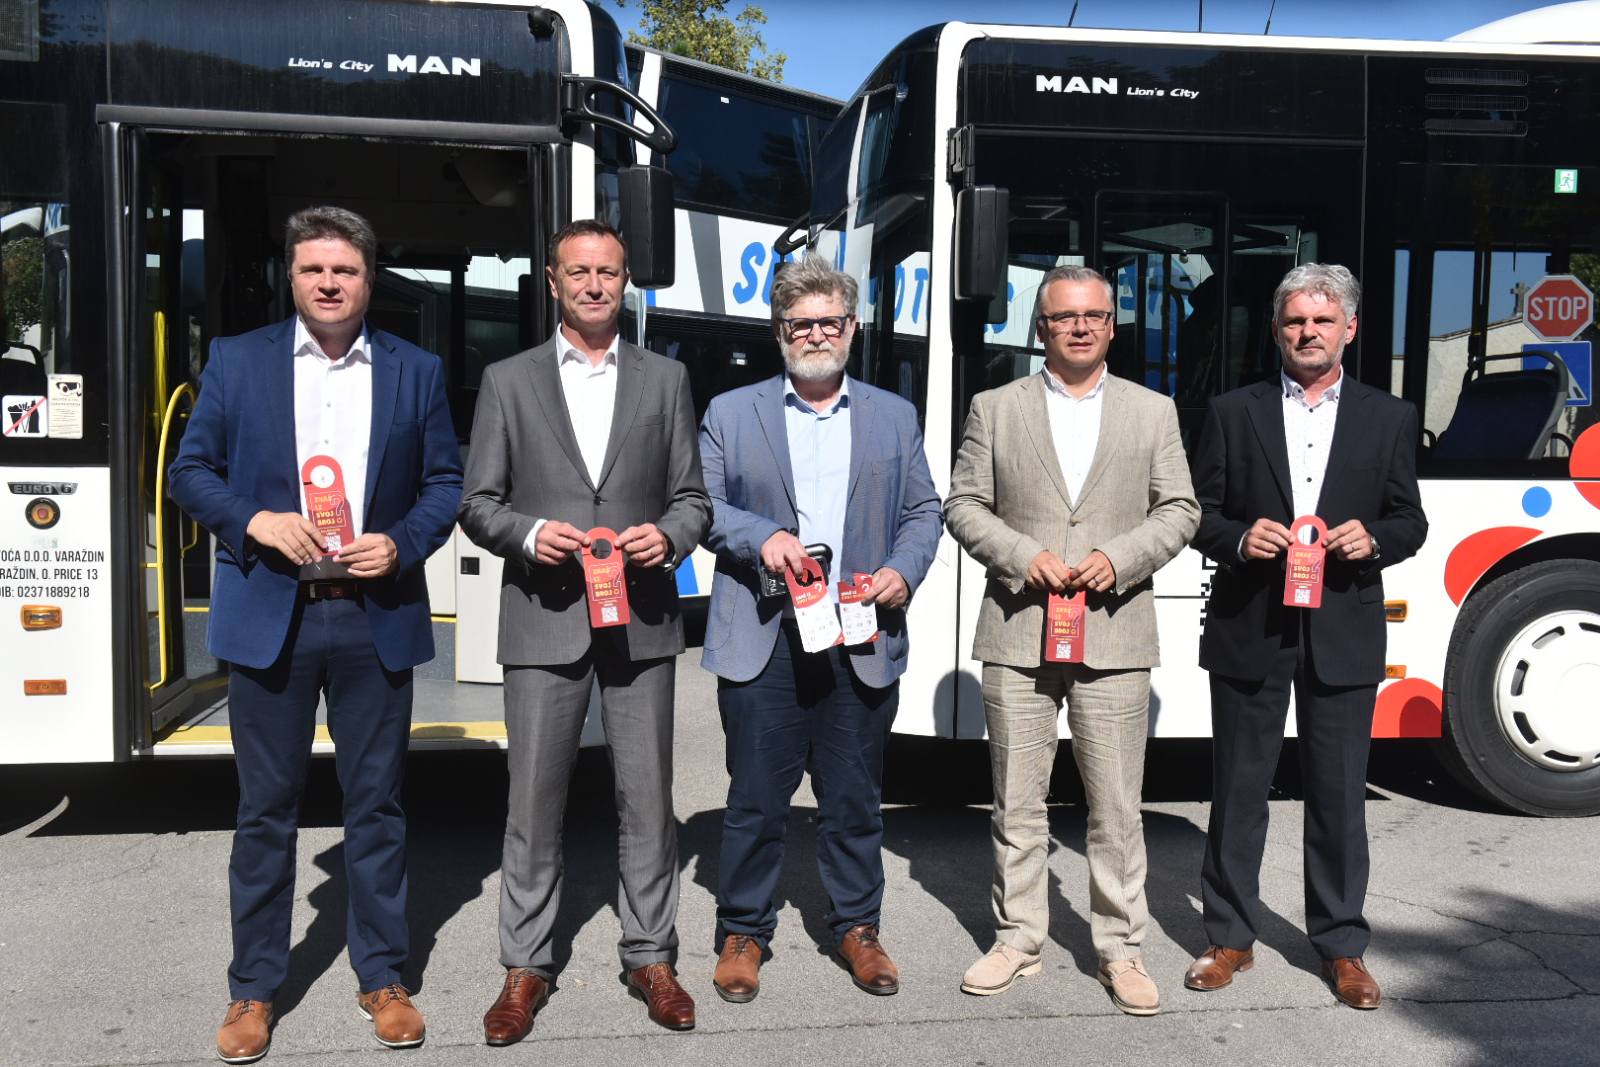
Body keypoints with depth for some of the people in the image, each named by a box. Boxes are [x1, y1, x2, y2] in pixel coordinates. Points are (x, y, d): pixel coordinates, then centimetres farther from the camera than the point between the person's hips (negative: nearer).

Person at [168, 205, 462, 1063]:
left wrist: (401, 544, -10)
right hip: (268, 613, 0)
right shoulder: (236, 361, 5)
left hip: (376, 615, 1)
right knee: (265, 808, 8)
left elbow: (444, 482, 7)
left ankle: (381, 977, 24)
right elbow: (190, 470, 5)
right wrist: (255, 520, -13)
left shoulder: (416, 371, 6)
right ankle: (254, 988, 23)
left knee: (376, 803, 9)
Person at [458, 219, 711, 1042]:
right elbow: (478, 504, 6)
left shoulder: (665, 379, 10)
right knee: (534, 802, 4)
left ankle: (651, 957, 22)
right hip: (543, 619, -1)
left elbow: (693, 497, 11)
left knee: (647, 797, 7)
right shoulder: (508, 381, 8)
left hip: (641, 618, 1)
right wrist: (529, 534, -13)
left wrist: (668, 535, -10)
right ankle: (525, 967, 19)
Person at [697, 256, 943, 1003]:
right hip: (763, 641, -1)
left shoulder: (894, 417, 14)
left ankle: (856, 927, 26)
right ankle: (742, 932, 21)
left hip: (864, 640, 2)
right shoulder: (731, 414, 8)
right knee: (756, 797, 5)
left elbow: (924, 511, 13)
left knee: (856, 797, 10)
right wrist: (762, 536, -15)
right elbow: (699, 505, 3)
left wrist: (904, 570, -6)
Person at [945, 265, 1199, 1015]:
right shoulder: (995, 409, 8)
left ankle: (1119, 948, 19)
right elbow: (964, 504, 5)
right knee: (1018, 803, 8)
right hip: (1017, 636, 0)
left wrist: (1118, 559, -9)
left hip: (1115, 638, 0)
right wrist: (1024, 558, -11)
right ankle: (1018, 939, 22)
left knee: (1116, 806, 6)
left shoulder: (1153, 412, 10)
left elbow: (1179, 510, 7)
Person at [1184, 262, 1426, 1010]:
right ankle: (1230, 936, 22)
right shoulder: (1233, 413, 5)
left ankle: (1341, 946, 23)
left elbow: (1410, 521, 9)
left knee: (1339, 794, 8)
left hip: (1343, 633, 1)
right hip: (1249, 631, 0)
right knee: (1238, 789, 8)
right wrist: (1240, 539, -16)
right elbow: (1199, 513, 4)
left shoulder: (1389, 419, 8)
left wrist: (1372, 539, -12)